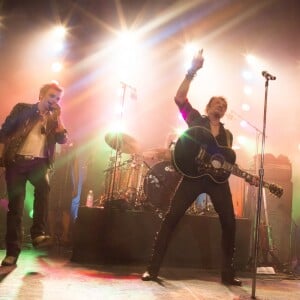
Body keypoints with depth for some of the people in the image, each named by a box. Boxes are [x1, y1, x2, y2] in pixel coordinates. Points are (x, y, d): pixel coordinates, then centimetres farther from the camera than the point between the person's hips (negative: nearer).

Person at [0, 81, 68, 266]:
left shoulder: (54, 119, 16)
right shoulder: (23, 109, 10)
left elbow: (63, 140, 2)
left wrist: (58, 117, -2)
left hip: (38, 162, 1)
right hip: (17, 160, -1)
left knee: (43, 186, -32)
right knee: (15, 205, -4)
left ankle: (38, 233, -26)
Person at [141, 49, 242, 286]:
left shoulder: (227, 134, 22)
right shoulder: (196, 119, 11)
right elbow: (179, 98, -4)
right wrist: (193, 71, -10)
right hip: (194, 174, -4)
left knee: (229, 223, -1)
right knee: (171, 217, -10)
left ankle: (228, 273, 14)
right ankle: (153, 268, -3)